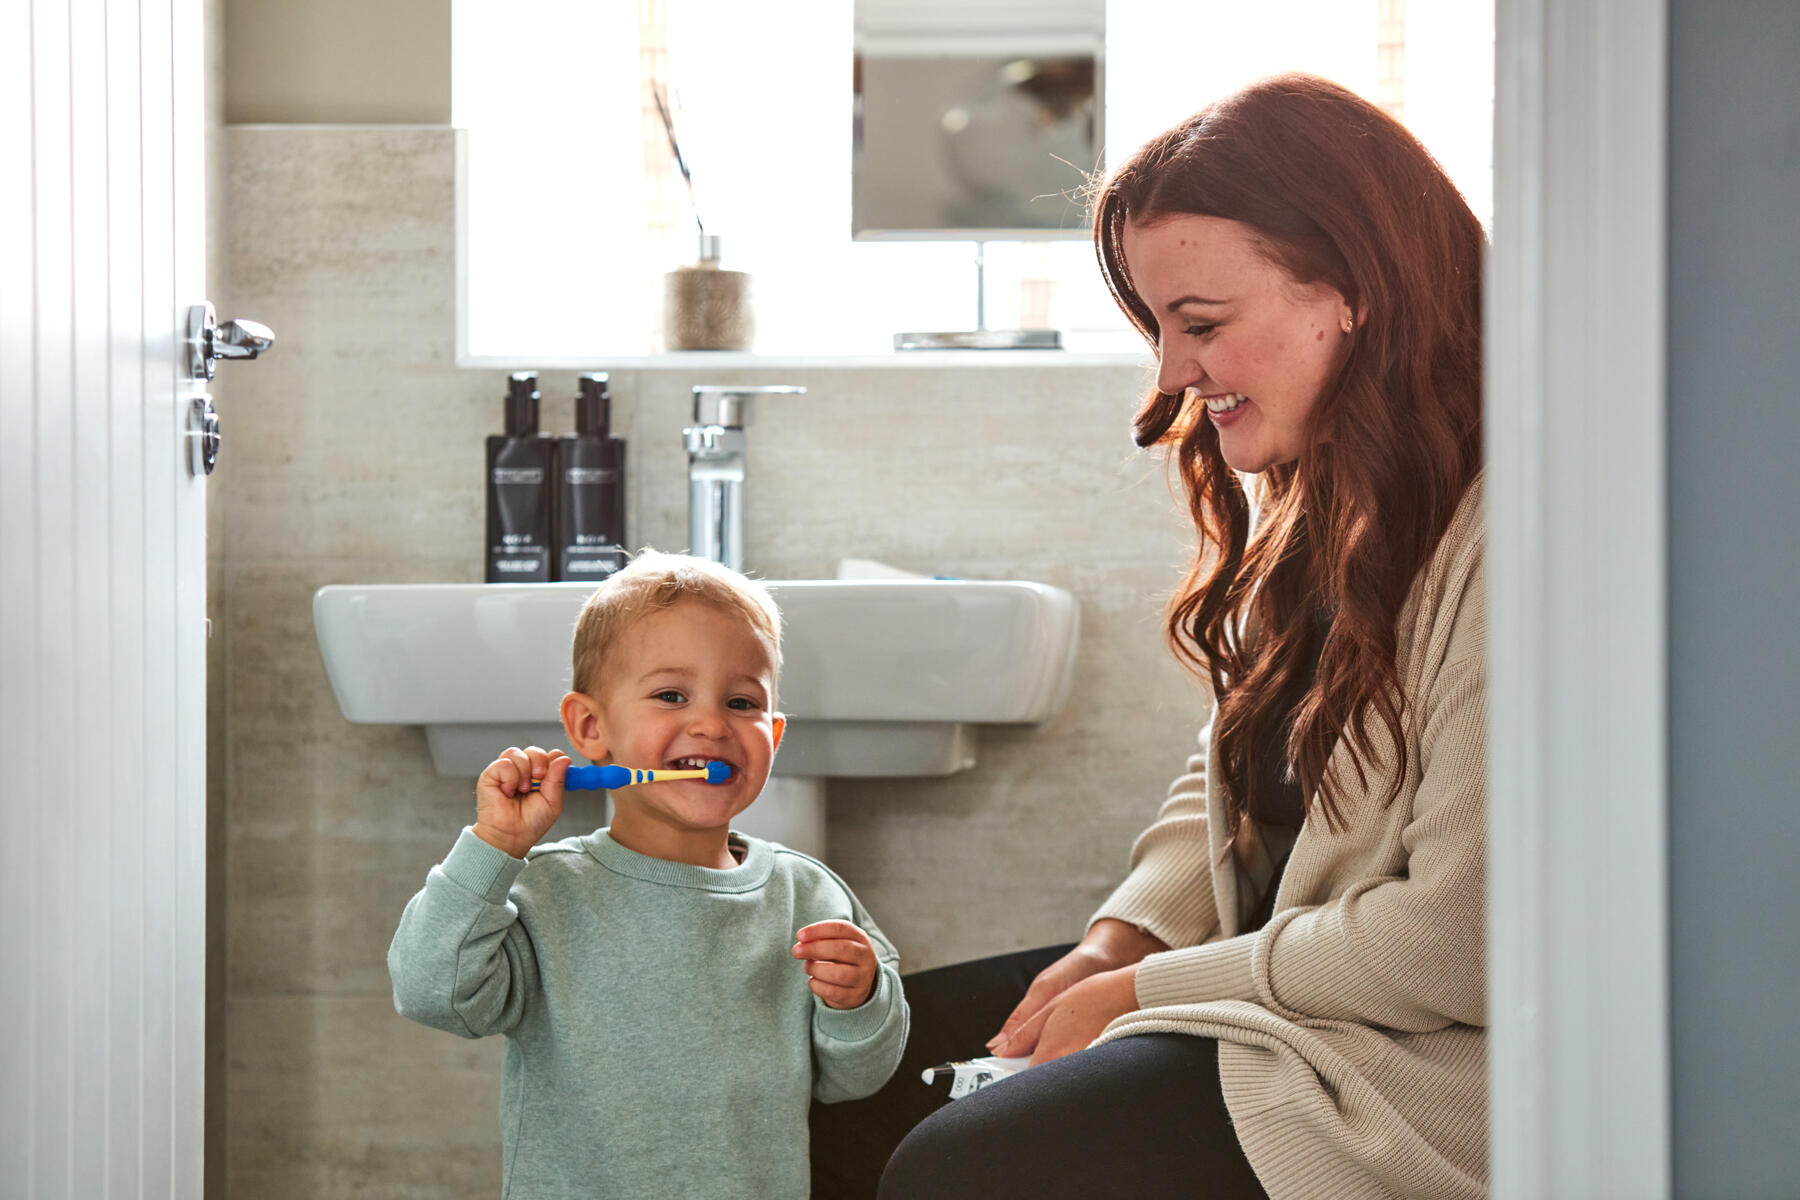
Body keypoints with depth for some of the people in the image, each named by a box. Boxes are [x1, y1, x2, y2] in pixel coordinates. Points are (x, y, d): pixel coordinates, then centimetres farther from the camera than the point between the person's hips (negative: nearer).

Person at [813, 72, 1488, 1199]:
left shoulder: (1498, 544, -22)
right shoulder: (1316, 505, 10)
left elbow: (1455, 948, -24)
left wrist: (1146, 992, -14)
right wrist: (1120, 944, 1)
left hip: (1411, 1065, -10)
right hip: (1277, 984, 10)